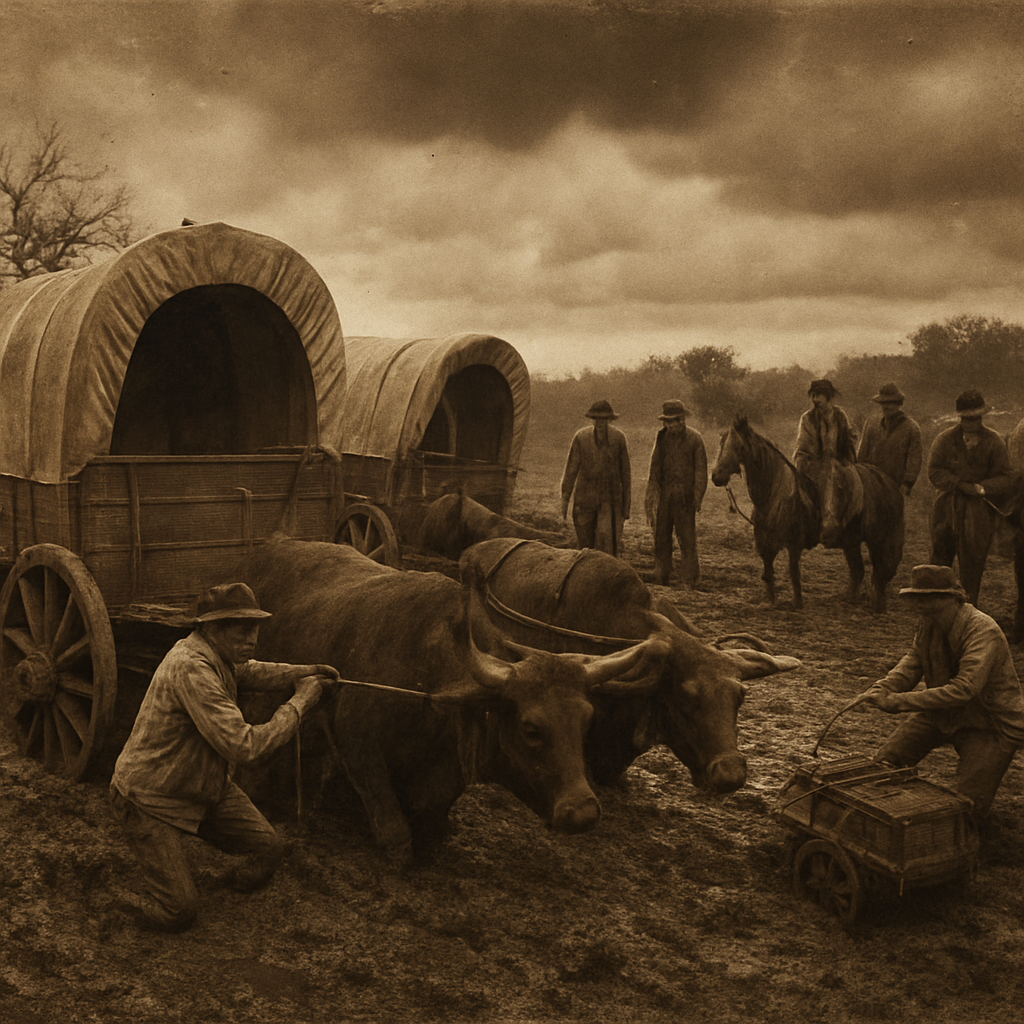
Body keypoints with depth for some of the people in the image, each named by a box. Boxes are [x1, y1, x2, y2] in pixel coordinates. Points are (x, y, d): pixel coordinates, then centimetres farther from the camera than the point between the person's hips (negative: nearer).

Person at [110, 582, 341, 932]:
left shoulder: (217, 655, -1)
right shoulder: (191, 669, -33)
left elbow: (247, 671, 24)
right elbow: (243, 746, -35)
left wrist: (300, 672, 6)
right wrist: (299, 703, -26)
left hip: (205, 789, 9)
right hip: (149, 798, -9)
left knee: (269, 848, 1)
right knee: (178, 912, -9)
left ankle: (235, 886, 31)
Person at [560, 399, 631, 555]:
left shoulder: (618, 438, -5)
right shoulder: (581, 437, -7)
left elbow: (625, 472, 4)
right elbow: (571, 470, -3)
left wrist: (626, 503, 7)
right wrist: (565, 500, -5)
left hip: (610, 501, -1)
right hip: (585, 500, 1)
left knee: (607, 544, -11)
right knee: (585, 544, 11)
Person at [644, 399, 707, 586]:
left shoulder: (694, 439, -4)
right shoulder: (661, 437, 7)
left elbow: (700, 471, -3)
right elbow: (654, 468, 11)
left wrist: (697, 499, -9)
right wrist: (650, 497, 5)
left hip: (685, 496, -4)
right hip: (663, 495, 4)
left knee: (687, 539, -2)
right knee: (661, 537, 9)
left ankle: (690, 581, 6)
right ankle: (662, 579, 21)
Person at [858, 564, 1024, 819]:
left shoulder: (984, 632, -29)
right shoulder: (928, 624, -5)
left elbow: (963, 690, -38)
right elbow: (911, 664, 1)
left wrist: (897, 701, -39)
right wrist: (882, 689, -21)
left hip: (991, 723, -6)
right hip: (943, 713, 6)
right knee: (884, 762, -3)